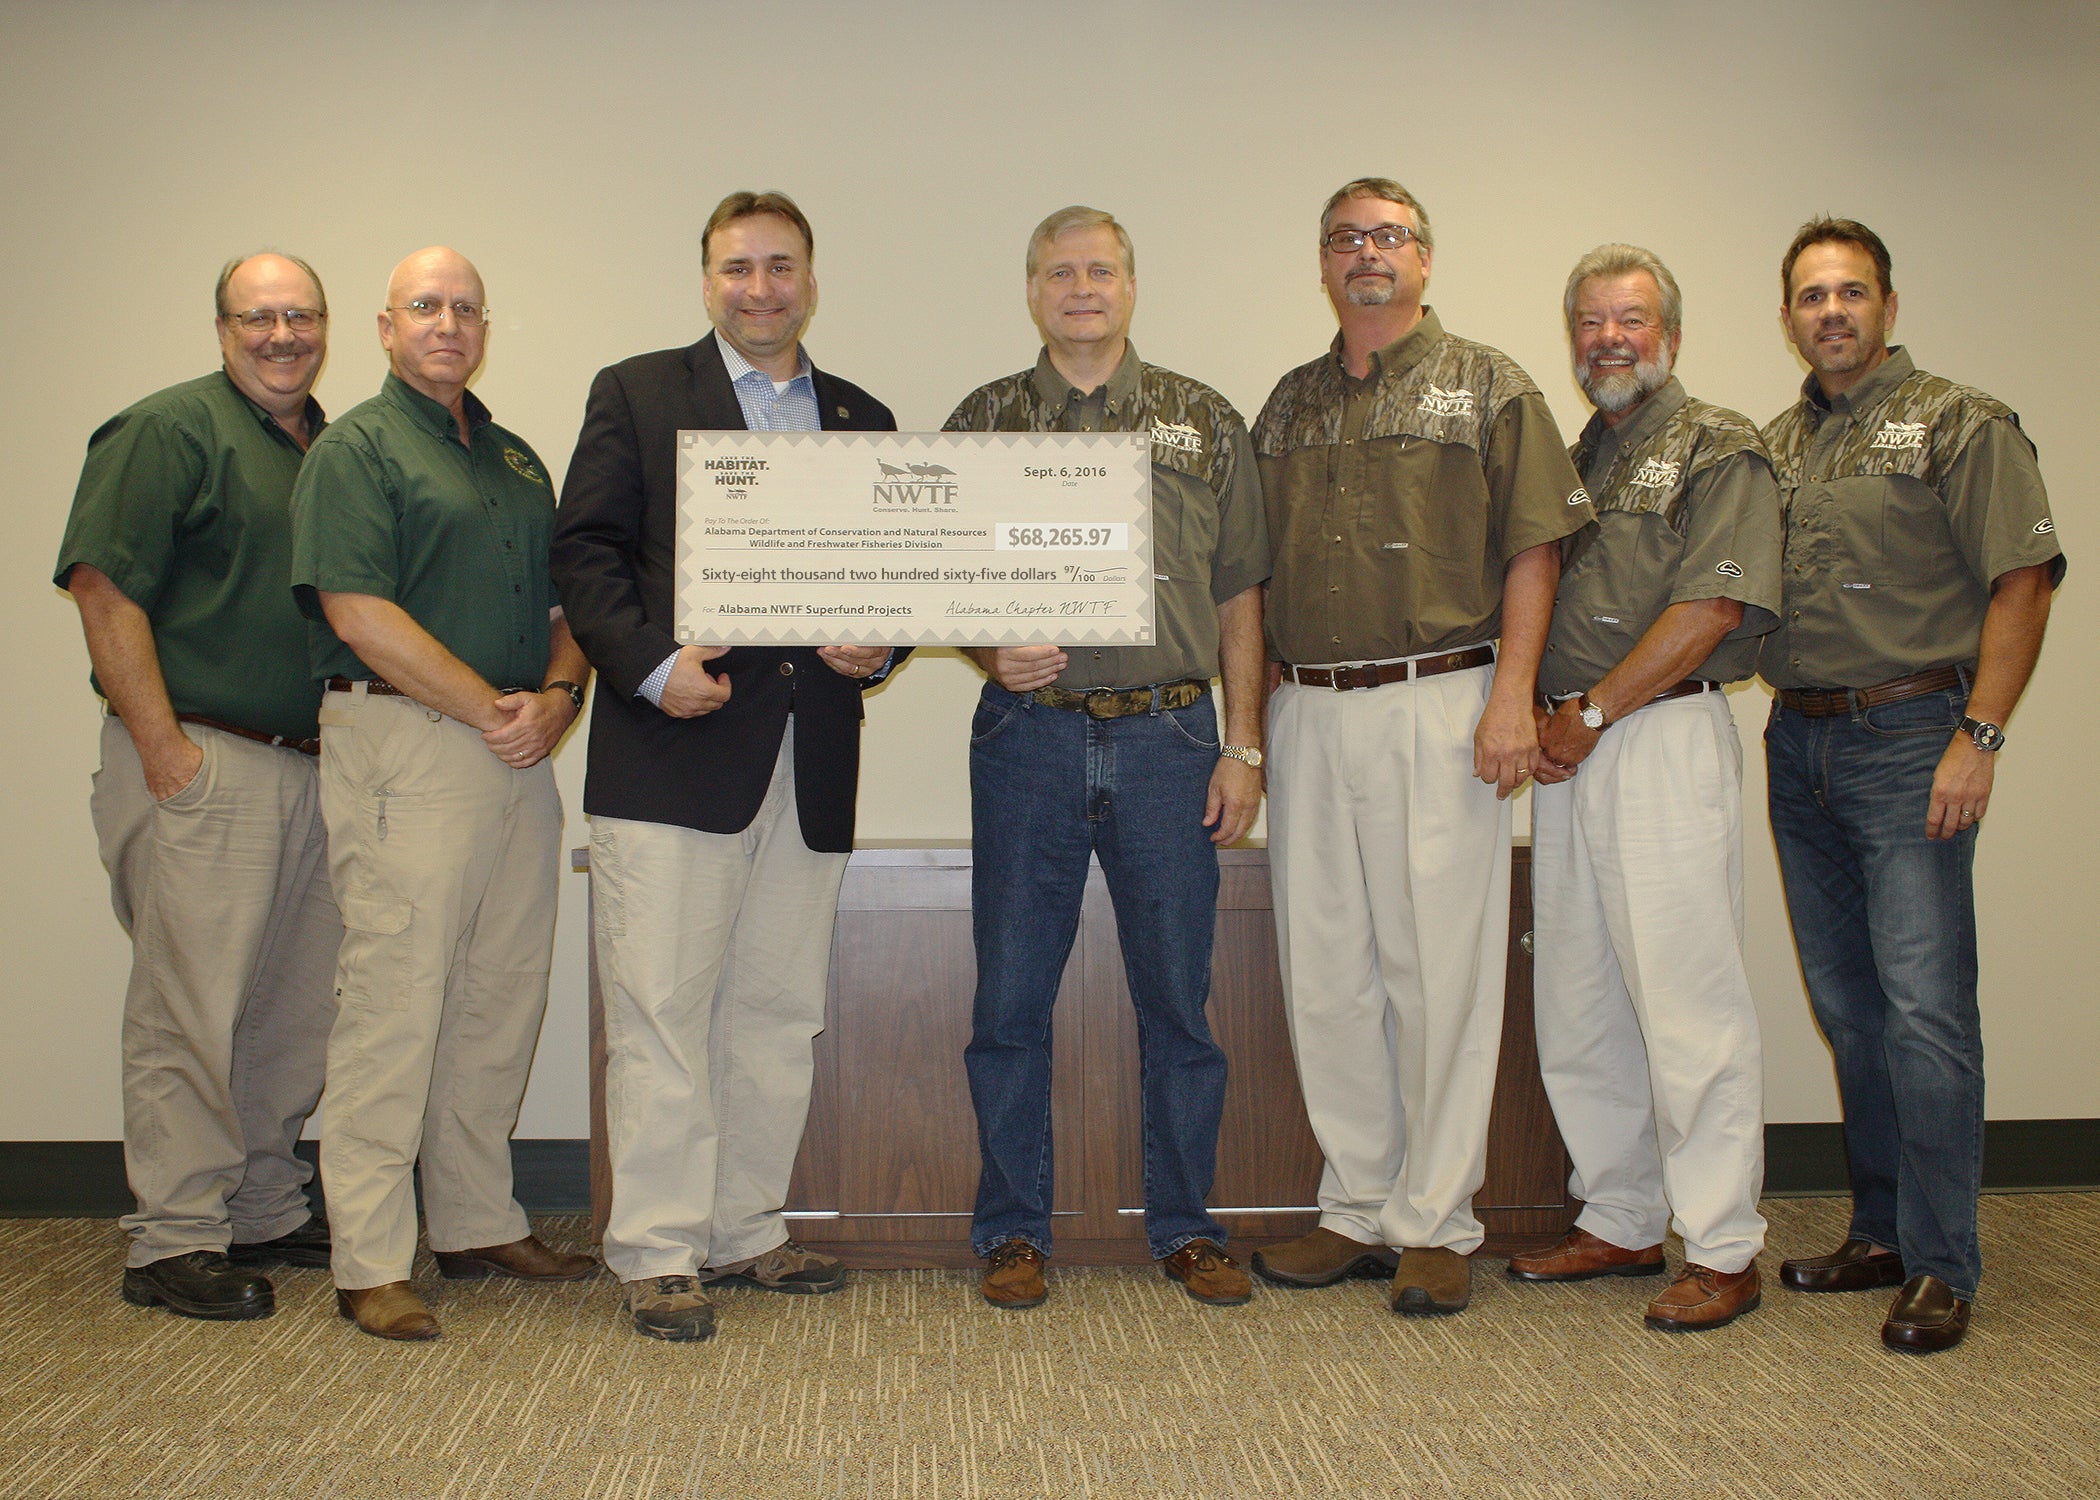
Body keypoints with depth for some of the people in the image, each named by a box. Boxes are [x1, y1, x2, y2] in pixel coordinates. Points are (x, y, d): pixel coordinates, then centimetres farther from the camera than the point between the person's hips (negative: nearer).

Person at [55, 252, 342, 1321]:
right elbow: (104, 589, -11)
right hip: (200, 762, -7)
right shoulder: (168, 429, -4)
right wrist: (162, 747, -16)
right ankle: (174, 1241, 6)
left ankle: (266, 1211, 24)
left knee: (297, 1008, 11)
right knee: (190, 1004, -4)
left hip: (312, 767, 7)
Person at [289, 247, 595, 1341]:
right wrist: (491, 708, -13)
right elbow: (358, 611, -12)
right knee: (394, 999, -7)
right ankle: (370, 1262, 0)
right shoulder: (355, 449, -1)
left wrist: (558, 695, -1)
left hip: (518, 755, 7)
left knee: (502, 1001, 9)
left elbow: (565, 601, 19)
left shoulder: (516, 460, 21)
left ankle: (479, 1223, 21)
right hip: (403, 746, -7)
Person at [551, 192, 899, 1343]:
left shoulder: (862, 419, 19)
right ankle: (657, 1253, 5)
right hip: (673, 749, -4)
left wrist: (876, 648, -3)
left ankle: (745, 1230, 21)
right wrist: (652, 666, -14)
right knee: (660, 1008, -4)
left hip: (810, 757, 4)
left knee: (780, 1013, 9)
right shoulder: (636, 395, 8)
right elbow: (583, 550, 0)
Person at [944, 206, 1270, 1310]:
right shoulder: (983, 422, 9)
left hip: (1169, 734, 0)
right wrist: (989, 652, -10)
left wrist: (1243, 747, 2)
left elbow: (1239, 596, 9)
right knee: (1010, 999, 4)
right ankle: (1013, 1230, 18)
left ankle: (1185, 1226, 20)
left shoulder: (1203, 423, 10)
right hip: (1029, 735, 0)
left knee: (1178, 999, 5)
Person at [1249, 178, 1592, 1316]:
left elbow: (1532, 551, -2)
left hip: (1437, 704, -4)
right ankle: (1358, 1208, 19)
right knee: (1324, 969, 7)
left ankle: (1436, 1223, 9)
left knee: (1438, 966, -3)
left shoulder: (1486, 387, 5)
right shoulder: (1290, 403, 18)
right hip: (1307, 713, 5)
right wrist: (1259, 708, 10)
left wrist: (1512, 695, -12)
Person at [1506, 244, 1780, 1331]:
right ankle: (1620, 1221, 20)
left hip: (1665, 739, -7)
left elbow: (1710, 607, -12)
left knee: (1688, 1004, -6)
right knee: (1576, 1008, 9)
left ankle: (1721, 1249, 3)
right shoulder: (1570, 462, 22)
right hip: (1567, 750, 7)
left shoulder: (1719, 449, 0)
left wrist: (1591, 713, -12)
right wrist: (1541, 717, 3)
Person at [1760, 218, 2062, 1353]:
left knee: (1925, 1007, -8)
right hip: (1797, 746, 6)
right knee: (1847, 1007, 10)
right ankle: (1880, 1233, 21)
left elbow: (2023, 581, -7)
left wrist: (1978, 735, -15)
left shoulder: (1960, 424, -1)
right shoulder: (1772, 446, 16)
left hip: (1908, 744, -6)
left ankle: (1941, 1265, 1)